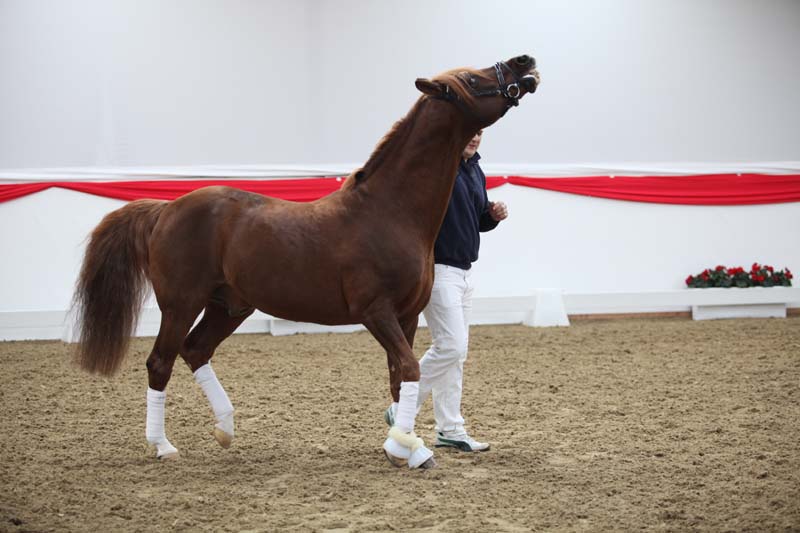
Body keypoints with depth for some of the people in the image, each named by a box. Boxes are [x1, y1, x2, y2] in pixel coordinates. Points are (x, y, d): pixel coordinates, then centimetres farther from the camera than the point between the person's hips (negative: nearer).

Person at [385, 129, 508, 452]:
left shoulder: (476, 171, 13)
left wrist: (494, 216, 4)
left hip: (464, 272, 9)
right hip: (436, 269, -9)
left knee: (456, 352, 11)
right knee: (450, 346, -13)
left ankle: (450, 430, 17)